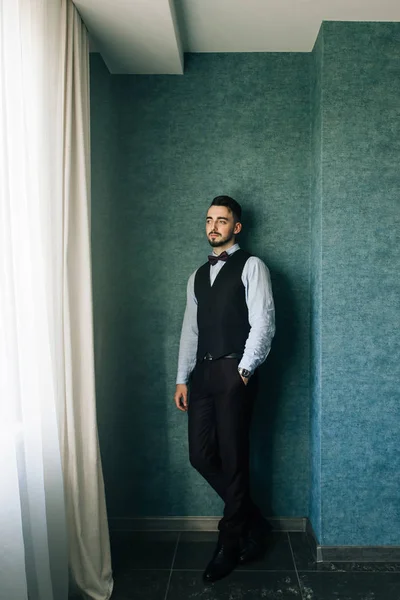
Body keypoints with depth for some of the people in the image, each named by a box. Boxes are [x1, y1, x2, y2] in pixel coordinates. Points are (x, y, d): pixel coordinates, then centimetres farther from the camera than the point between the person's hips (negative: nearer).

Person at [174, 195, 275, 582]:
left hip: (233, 372, -6)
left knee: (232, 459, 1)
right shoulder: (197, 275, 19)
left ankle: (229, 546, 21)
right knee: (201, 456, 6)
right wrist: (182, 379, 11)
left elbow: (263, 321, -8)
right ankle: (252, 521, 27)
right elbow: (190, 329, 16)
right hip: (202, 372, 6)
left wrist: (244, 369, -14)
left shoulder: (251, 267, 0)